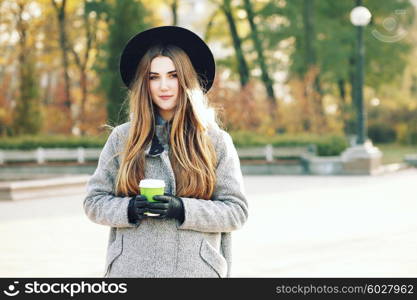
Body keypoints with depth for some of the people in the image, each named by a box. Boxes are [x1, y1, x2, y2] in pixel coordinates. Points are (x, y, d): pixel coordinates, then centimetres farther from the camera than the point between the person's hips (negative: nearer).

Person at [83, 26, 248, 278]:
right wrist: (129, 209, -12)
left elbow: (236, 210, 1)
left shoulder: (215, 141, 4)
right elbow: (94, 202, 8)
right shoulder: (122, 138, 7)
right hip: (131, 268, 1)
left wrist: (183, 209, -13)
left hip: (195, 269, -1)